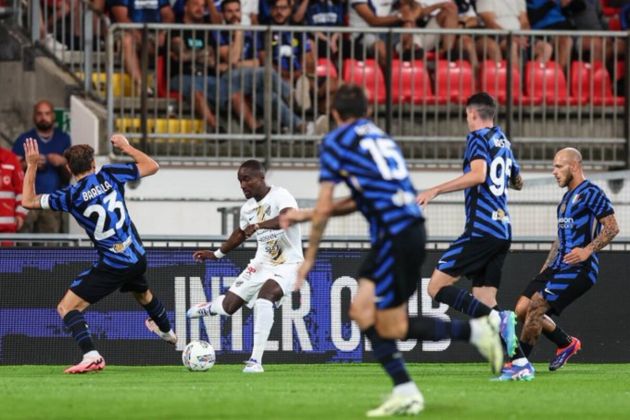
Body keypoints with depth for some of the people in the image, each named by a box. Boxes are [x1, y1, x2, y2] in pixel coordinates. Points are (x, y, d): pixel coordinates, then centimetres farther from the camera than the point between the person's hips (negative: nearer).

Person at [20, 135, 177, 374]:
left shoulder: (70, 196, -12)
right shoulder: (109, 175, -3)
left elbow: (28, 201, -2)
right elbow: (152, 166, 8)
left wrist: (32, 166, 3)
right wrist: (126, 147, 18)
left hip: (112, 265, -6)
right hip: (137, 258, 6)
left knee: (67, 307, -4)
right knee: (142, 293, 38)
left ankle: (91, 355, -24)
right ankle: (166, 332, 65)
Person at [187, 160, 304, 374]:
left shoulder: (280, 196, -18)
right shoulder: (248, 207, 4)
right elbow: (241, 233, 25)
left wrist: (258, 225, -48)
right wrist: (217, 254, 25)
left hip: (287, 264, -7)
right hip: (262, 263, 7)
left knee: (264, 297, -34)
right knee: (228, 306, 6)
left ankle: (256, 360, -30)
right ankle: (209, 307, 46)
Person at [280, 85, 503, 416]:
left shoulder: (335, 141, 0)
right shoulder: (378, 137, 23)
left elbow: (323, 208, -2)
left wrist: (309, 257, 8)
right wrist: (305, 215, 35)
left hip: (396, 236, -8)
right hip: (409, 225, 8)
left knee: (391, 327, -2)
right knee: (361, 310, 9)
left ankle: (475, 331, -3)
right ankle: (404, 392, 4)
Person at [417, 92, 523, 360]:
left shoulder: (478, 137, -3)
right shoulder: (503, 142, 21)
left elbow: (478, 175, -21)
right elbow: (517, 182, 35)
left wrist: (436, 190, -20)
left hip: (481, 230, -8)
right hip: (503, 231, 8)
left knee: (437, 287, -8)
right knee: (484, 303, 8)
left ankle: (496, 318, -26)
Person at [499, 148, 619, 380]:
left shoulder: (591, 193, -7)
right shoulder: (566, 198, 22)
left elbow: (612, 228, -12)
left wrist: (588, 250, -23)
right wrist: (545, 270, 23)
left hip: (580, 268, -9)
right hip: (559, 266, 9)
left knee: (536, 305, -21)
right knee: (522, 309, 1)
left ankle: (520, 363, -18)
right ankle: (566, 343, 19)